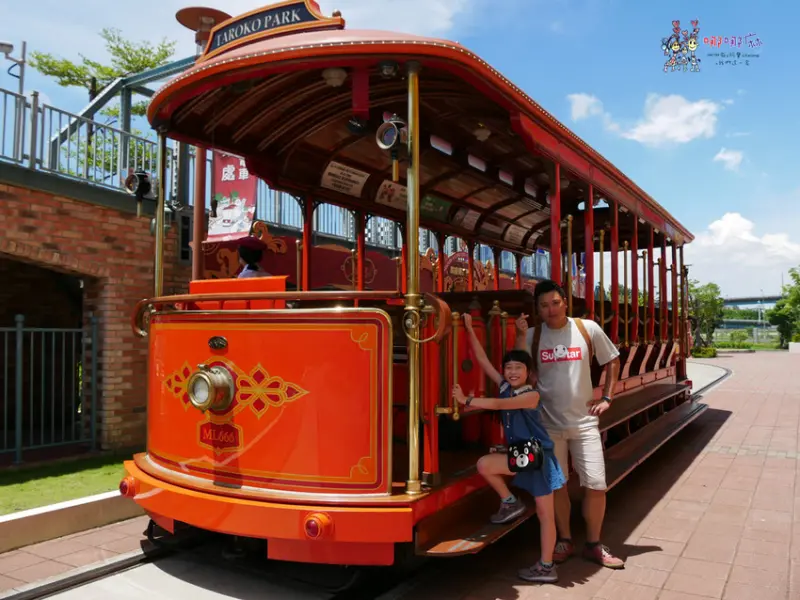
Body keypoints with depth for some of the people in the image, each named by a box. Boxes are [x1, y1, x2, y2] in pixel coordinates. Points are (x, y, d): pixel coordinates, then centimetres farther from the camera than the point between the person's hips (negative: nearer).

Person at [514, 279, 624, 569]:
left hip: (584, 422, 0)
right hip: (549, 423, 1)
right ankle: (564, 540, 28)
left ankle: (593, 545, 18)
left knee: (596, 485, -1)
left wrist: (607, 398, 4)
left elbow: (612, 361, 9)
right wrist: (521, 334, -19)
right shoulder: (533, 335, -3)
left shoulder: (588, 329, -3)